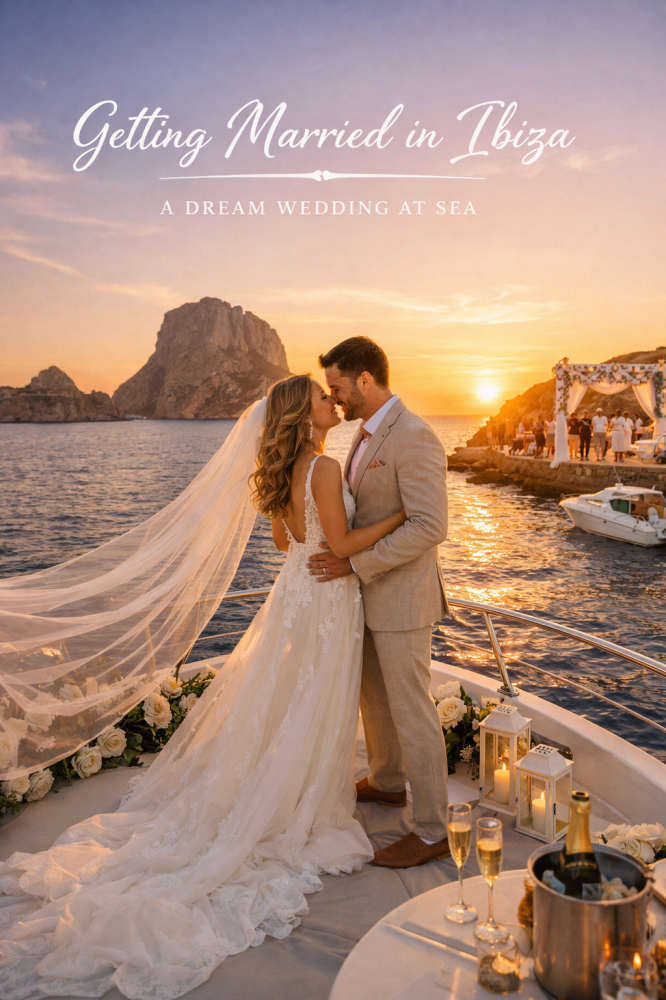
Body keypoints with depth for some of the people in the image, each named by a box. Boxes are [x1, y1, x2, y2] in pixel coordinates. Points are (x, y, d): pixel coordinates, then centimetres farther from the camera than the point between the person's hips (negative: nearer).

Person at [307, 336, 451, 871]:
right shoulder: (368, 434, 10)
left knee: (411, 712, 2)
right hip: (370, 592, 10)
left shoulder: (413, 437, -21)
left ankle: (432, 831, 19)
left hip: (402, 597, -10)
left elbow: (430, 526, -26)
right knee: (373, 695, 23)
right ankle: (387, 783, 45)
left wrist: (355, 563, -23)